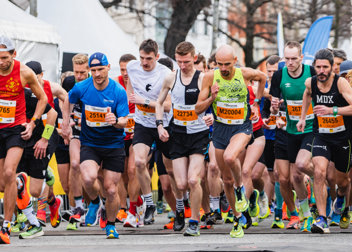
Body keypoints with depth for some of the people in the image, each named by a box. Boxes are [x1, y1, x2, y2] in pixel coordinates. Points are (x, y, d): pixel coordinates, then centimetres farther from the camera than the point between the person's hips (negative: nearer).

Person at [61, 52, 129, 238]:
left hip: (114, 145, 0)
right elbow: (68, 102, 14)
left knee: (111, 190, -1)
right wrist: (65, 124, 11)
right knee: (88, 178, -27)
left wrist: (116, 121, -34)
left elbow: (124, 121, -12)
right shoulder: (81, 88, -8)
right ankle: (95, 202, 8)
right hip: (89, 144, 0)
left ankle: (110, 225, 26)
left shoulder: (118, 92, -12)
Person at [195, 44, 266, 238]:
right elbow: (198, 109, -5)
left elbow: (262, 78, 15)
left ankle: (240, 187, -4)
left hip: (242, 127, -3)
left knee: (229, 157, -35)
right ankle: (238, 218, 28)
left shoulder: (245, 74, -10)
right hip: (220, 129, 3)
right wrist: (212, 98, -23)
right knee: (227, 179, 9)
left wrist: (256, 102, 14)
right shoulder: (210, 77, -9)